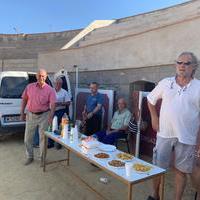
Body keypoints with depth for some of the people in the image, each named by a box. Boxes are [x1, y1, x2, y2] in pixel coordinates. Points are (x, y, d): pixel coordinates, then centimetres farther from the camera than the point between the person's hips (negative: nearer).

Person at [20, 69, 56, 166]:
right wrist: (22, 113, 6)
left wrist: (50, 118, -24)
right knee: (28, 138, 11)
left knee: (43, 137, 7)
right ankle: (29, 157, 29)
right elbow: (24, 100, 8)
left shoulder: (50, 90, -8)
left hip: (44, 116, -3)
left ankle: (42, 157, 24)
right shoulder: (29, 87, 0)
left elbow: (52, 104, -14)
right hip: (30, 115, 3)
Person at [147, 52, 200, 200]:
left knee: (181, 171, 11)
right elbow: (151, 99, 15)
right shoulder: (165, 83, 2)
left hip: (187, 138, -1)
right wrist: (154, 118, 7)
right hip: (164, 134, 2)